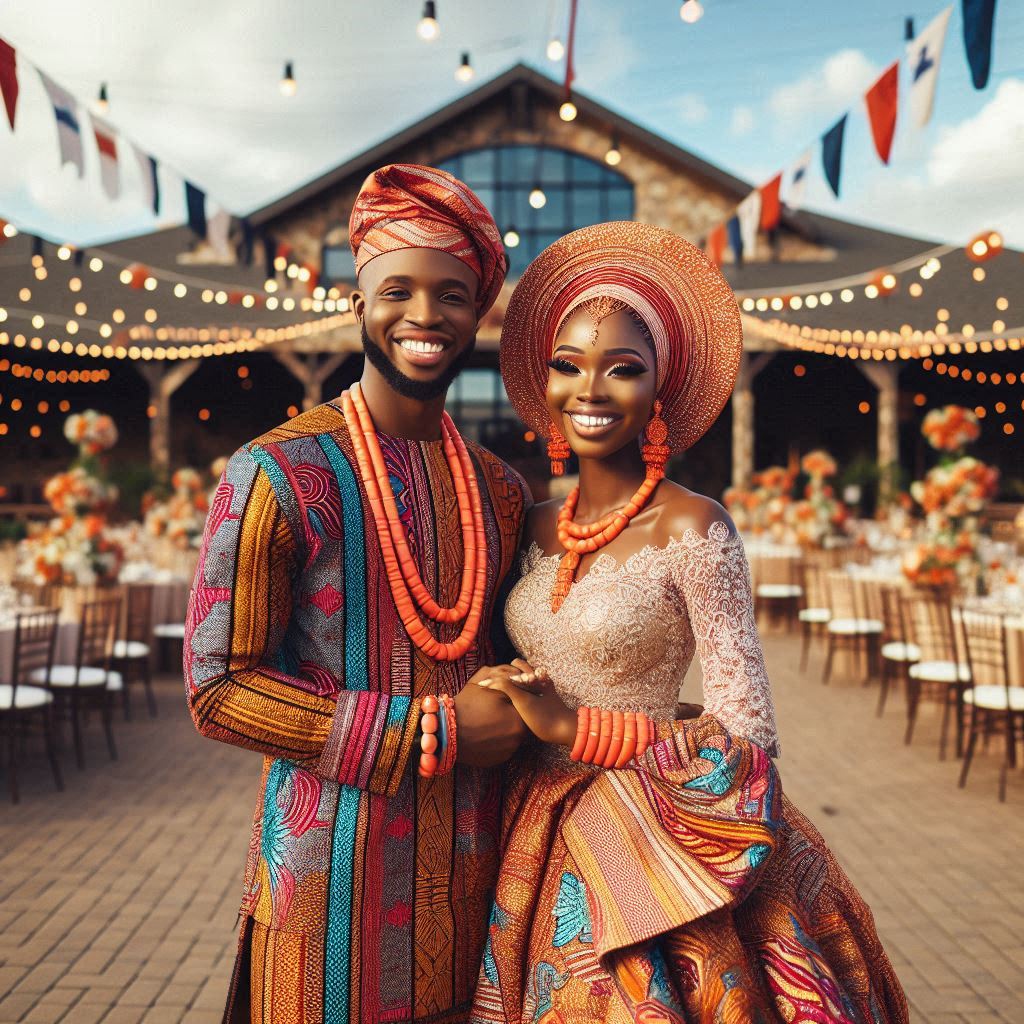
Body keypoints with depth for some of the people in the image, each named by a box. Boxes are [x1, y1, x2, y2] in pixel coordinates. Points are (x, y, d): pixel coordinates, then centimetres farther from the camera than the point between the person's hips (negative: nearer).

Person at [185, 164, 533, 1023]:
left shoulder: (501, 490, 7)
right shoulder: (277, 474, -11)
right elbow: (219, 688, -15)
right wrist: (434, 733, -16)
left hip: (472, 869, 5)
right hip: (335, 867, -5)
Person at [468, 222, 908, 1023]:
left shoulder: (690, 529, -16)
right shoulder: (541, 527, 2)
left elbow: (748, 734, -17)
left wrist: (573, 727, -17)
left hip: (646, 851, -5)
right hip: (535, 843, 6)